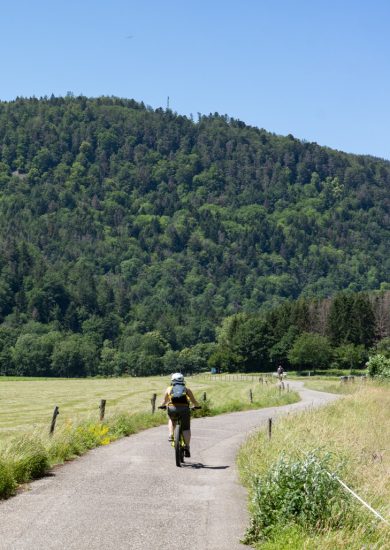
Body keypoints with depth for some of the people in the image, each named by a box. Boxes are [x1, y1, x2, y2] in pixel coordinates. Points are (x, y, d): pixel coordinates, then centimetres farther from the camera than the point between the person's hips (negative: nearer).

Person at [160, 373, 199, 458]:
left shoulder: (169, 389, 22)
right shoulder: (187, 389, 22)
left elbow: (164, 401, 28)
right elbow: (194, 401, 25)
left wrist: (162, 406, 49)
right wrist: (197, 406, 45)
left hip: (172, 409, 1)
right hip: (184, 409, -1)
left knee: (171, 419, 33)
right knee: (186, 429, 11)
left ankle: (171, 435, 14)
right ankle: (187, 447, -4)